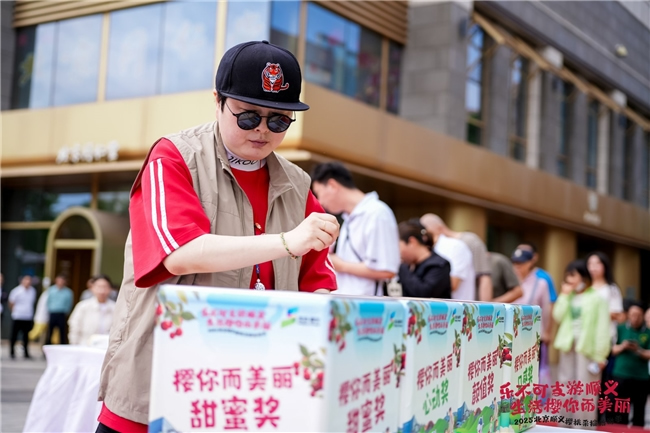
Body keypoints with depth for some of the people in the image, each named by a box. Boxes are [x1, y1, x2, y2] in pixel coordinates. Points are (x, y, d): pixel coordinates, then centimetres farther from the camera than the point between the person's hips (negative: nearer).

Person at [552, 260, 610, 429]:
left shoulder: (596, 298, -4)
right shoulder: (568, 296, 14)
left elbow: (602, 328, -7)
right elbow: (558, 316, 2)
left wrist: (600, 356, -12)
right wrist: (565, 295, -1)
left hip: (587, 348, -6)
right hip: (568, 345, 6)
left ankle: (584, 427, 0)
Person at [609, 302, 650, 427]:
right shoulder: (620, 329, 4)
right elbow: (612, 350, 3)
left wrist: (639, 350, -19)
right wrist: (622, 347, -16)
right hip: (621, 375, 0)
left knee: (639, 410, 4)